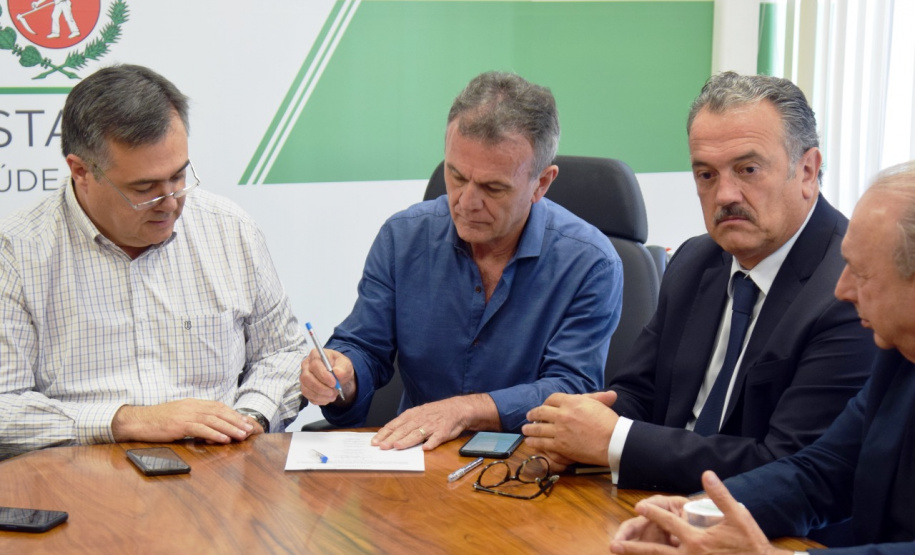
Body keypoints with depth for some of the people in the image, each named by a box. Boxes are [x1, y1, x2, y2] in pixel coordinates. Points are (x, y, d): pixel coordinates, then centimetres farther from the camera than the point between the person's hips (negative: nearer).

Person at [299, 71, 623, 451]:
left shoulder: (591, 264, -7)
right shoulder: (402, 238, 3)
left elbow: (574, 391, -12)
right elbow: (364, 349, 6)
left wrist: (464, 410, -24)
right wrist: (341, 379, -17)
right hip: (414, 463, 2)